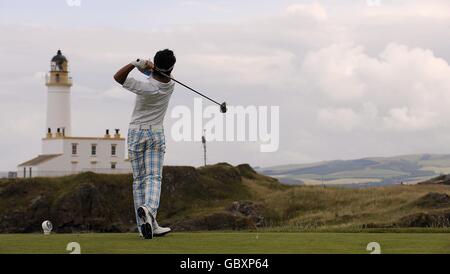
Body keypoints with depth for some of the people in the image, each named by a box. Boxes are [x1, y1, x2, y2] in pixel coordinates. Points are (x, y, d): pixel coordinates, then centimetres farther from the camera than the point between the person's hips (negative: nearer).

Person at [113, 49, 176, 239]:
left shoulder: (145, 87, -17)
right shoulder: (170, 86, -6)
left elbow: (118, 77, -5)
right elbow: (159, 75, 11)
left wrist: (135, 64, -18)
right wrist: (147, 68, -13)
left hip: (136, 133, -1)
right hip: (156, 133, 1)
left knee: (139, 179, 5)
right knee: (153, 177, -6)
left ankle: (147, 224, 2)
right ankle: (149, 208, -36)